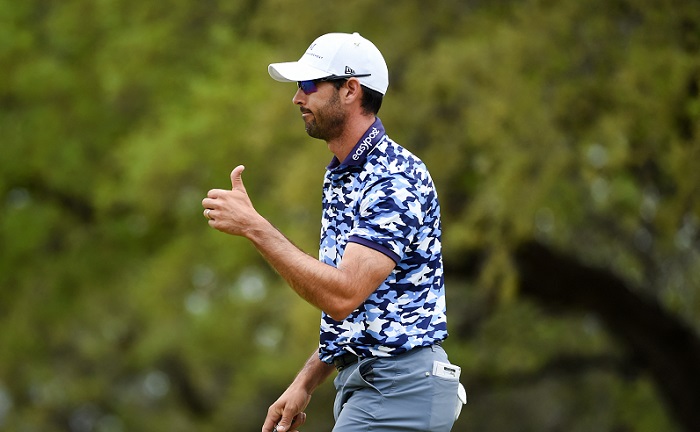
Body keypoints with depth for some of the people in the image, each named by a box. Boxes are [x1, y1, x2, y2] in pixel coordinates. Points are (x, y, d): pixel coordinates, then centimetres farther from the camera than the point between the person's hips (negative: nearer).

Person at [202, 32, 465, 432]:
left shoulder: (394, 181, -16)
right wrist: (305, 384, 14)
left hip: (399, 389, -10)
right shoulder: (340, 177, 17)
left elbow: (343, 296, -26)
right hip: (357, 384, 10)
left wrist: (254, 226, -24)